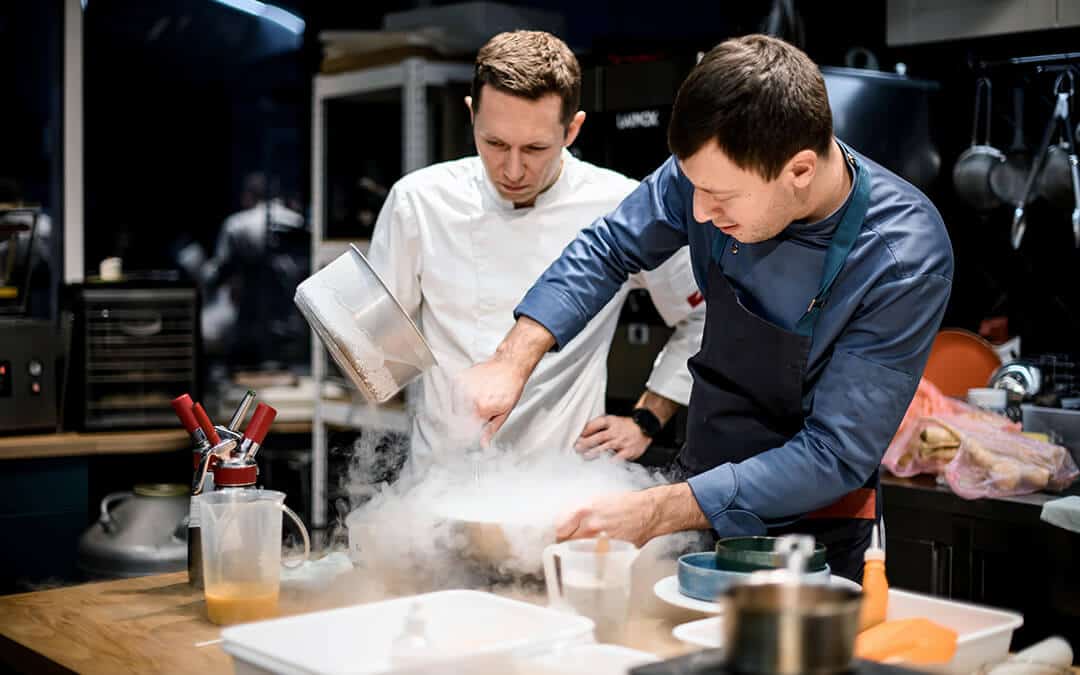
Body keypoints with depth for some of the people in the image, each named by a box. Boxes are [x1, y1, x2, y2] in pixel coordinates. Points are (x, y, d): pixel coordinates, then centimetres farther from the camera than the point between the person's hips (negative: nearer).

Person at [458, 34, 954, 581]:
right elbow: (610, 249, -1)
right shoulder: (717, 167, -17)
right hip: (698, 473, 5)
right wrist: (513, 361, -14)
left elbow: (836, 455, -27)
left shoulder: (905, 263, -29)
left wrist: (657, 513, -32)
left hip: (810, 526, -4)